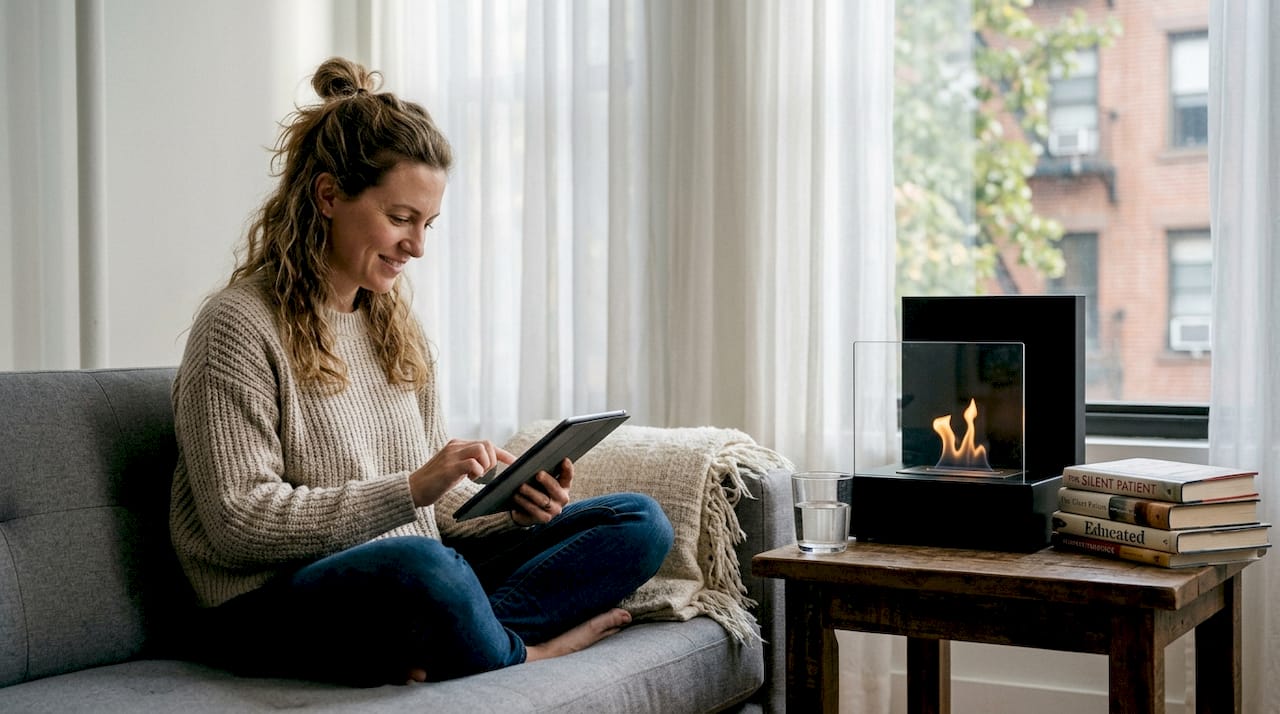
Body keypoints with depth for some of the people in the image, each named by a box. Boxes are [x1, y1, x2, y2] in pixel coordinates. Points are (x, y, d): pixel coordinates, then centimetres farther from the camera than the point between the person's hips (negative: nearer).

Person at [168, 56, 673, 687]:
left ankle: (460, 643, -24)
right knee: (420, 565, -41)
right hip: (275, 608, -8)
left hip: (413, 584, 8)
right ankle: (519, 651, -10)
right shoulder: (239, 325, -6)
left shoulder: (397, 326, 17)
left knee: (639, 521, -5)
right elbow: (239, 523, -15)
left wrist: (512, 510, -4)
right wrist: (410, 489, -21)